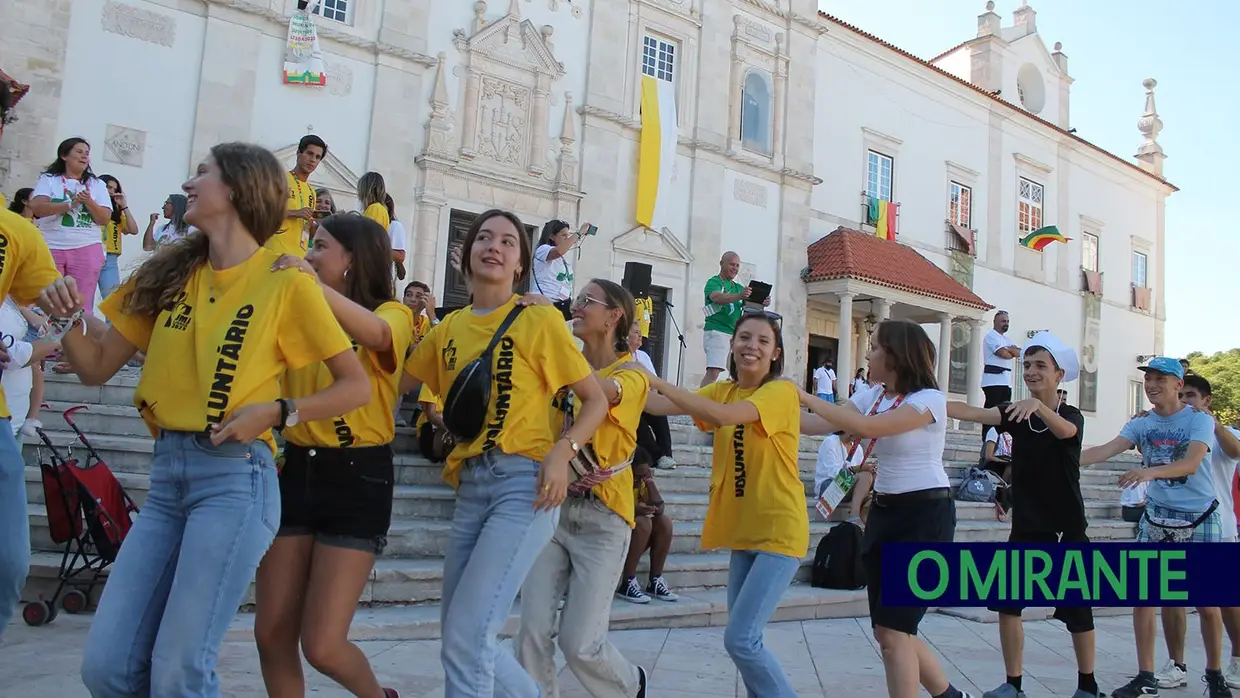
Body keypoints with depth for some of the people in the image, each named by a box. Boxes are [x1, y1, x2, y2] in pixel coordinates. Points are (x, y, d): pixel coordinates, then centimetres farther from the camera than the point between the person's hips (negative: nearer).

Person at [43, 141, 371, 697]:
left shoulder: (285, 282, -3)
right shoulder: (168, 274, 13)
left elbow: (356, 386, -2)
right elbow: (96, 367, 15)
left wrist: (276, 413, -14)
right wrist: (68, 320, -3)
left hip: (234, 477, -6)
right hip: (167, 474, 6)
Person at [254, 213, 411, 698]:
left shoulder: (392, 314, -3)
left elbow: (376, 334, -28)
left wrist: (314, 285, -40)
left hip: (358, 479, -5)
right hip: (297, 471, 6)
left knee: (321, 646, -5)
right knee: (271, 635, 7)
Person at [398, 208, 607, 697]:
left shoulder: (540, 320, -3)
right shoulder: (449, 328, 12)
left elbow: (596, 401, -1)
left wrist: (562, 451, -16)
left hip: (522, 483, -6)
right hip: (469, 485, 6)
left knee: (465, 638, -14)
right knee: (460, 634, 13)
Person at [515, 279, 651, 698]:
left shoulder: (632, 377, -6)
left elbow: (597, 388, -29)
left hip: (601, 517, -4)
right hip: (553, 508, 4)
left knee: (579, 644, 1)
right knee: (532, 631, -2)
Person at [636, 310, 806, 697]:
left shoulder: (781, 391, -14)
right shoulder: (723, 390, 7)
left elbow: (723, 415, -31)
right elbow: (665, 405, -7)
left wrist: (656, 380, -32)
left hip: (779, 532, -7)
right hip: (744, 532, 7)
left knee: (740, 639, -11)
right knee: (744, 638, 13)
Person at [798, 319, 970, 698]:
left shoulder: (929, 398, -16)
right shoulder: (872, 394, 8)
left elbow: (867, 427, -28)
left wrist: (806, 397, -24)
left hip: (925, 515, -8)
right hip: (884, 511, 8)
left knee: (892, 632, -9)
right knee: (890, 630, 13)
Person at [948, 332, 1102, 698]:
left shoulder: (1072, 416, -6)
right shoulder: (1016, 412, 1)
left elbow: (1064, 431, -30)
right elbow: (973, 413, -16)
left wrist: (1038, 406, -52)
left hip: (1066, 530, -3)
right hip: (1026, 527, 3)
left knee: (1077, 611, 5)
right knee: (1006, 602, -3)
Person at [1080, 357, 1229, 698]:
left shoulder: (1200, 420, -10)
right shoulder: (1141, 424, 1)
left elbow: (1191, 463, -25)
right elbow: (1105, 450, -11)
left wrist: (1150, 471, -43)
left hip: (1200, 519, -3)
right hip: (1156, 518, 3)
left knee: (1207, 603, 4)